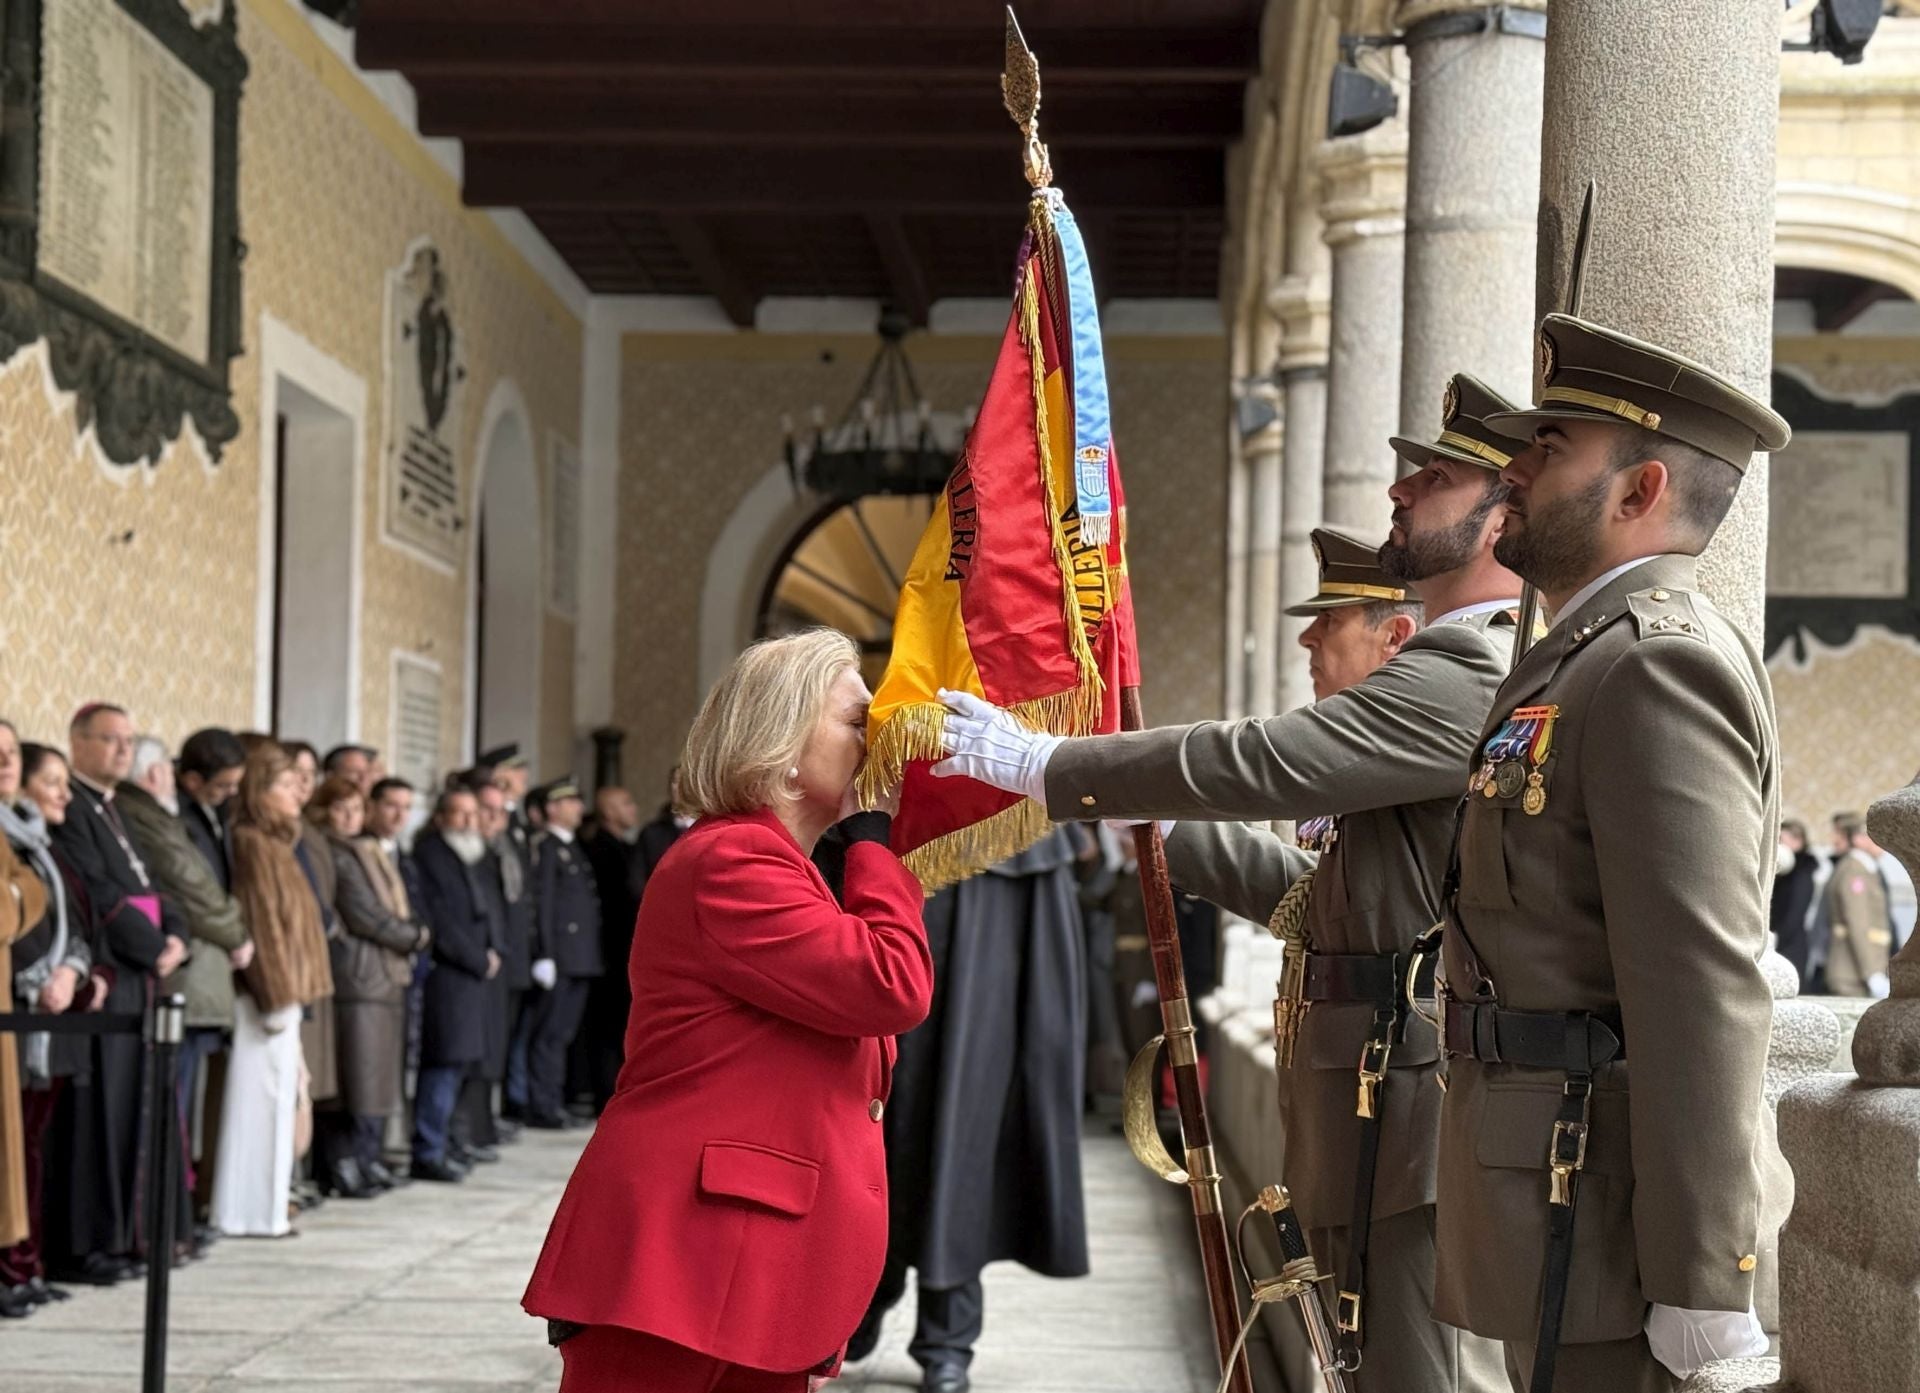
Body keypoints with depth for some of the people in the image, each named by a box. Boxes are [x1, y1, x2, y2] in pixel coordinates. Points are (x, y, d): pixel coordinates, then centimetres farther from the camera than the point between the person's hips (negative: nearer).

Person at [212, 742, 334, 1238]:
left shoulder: (275, 842, 15)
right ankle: (255, 1210, -1)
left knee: (276, 1096, 12)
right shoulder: (254, 844, -13)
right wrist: (279, 997, -20)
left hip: (283, 991, 9)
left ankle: (265, 1202, 18)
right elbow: (261, 924, -18)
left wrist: (291, 992, 13)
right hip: (267, 994, -9)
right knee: (262, 1097, -5)